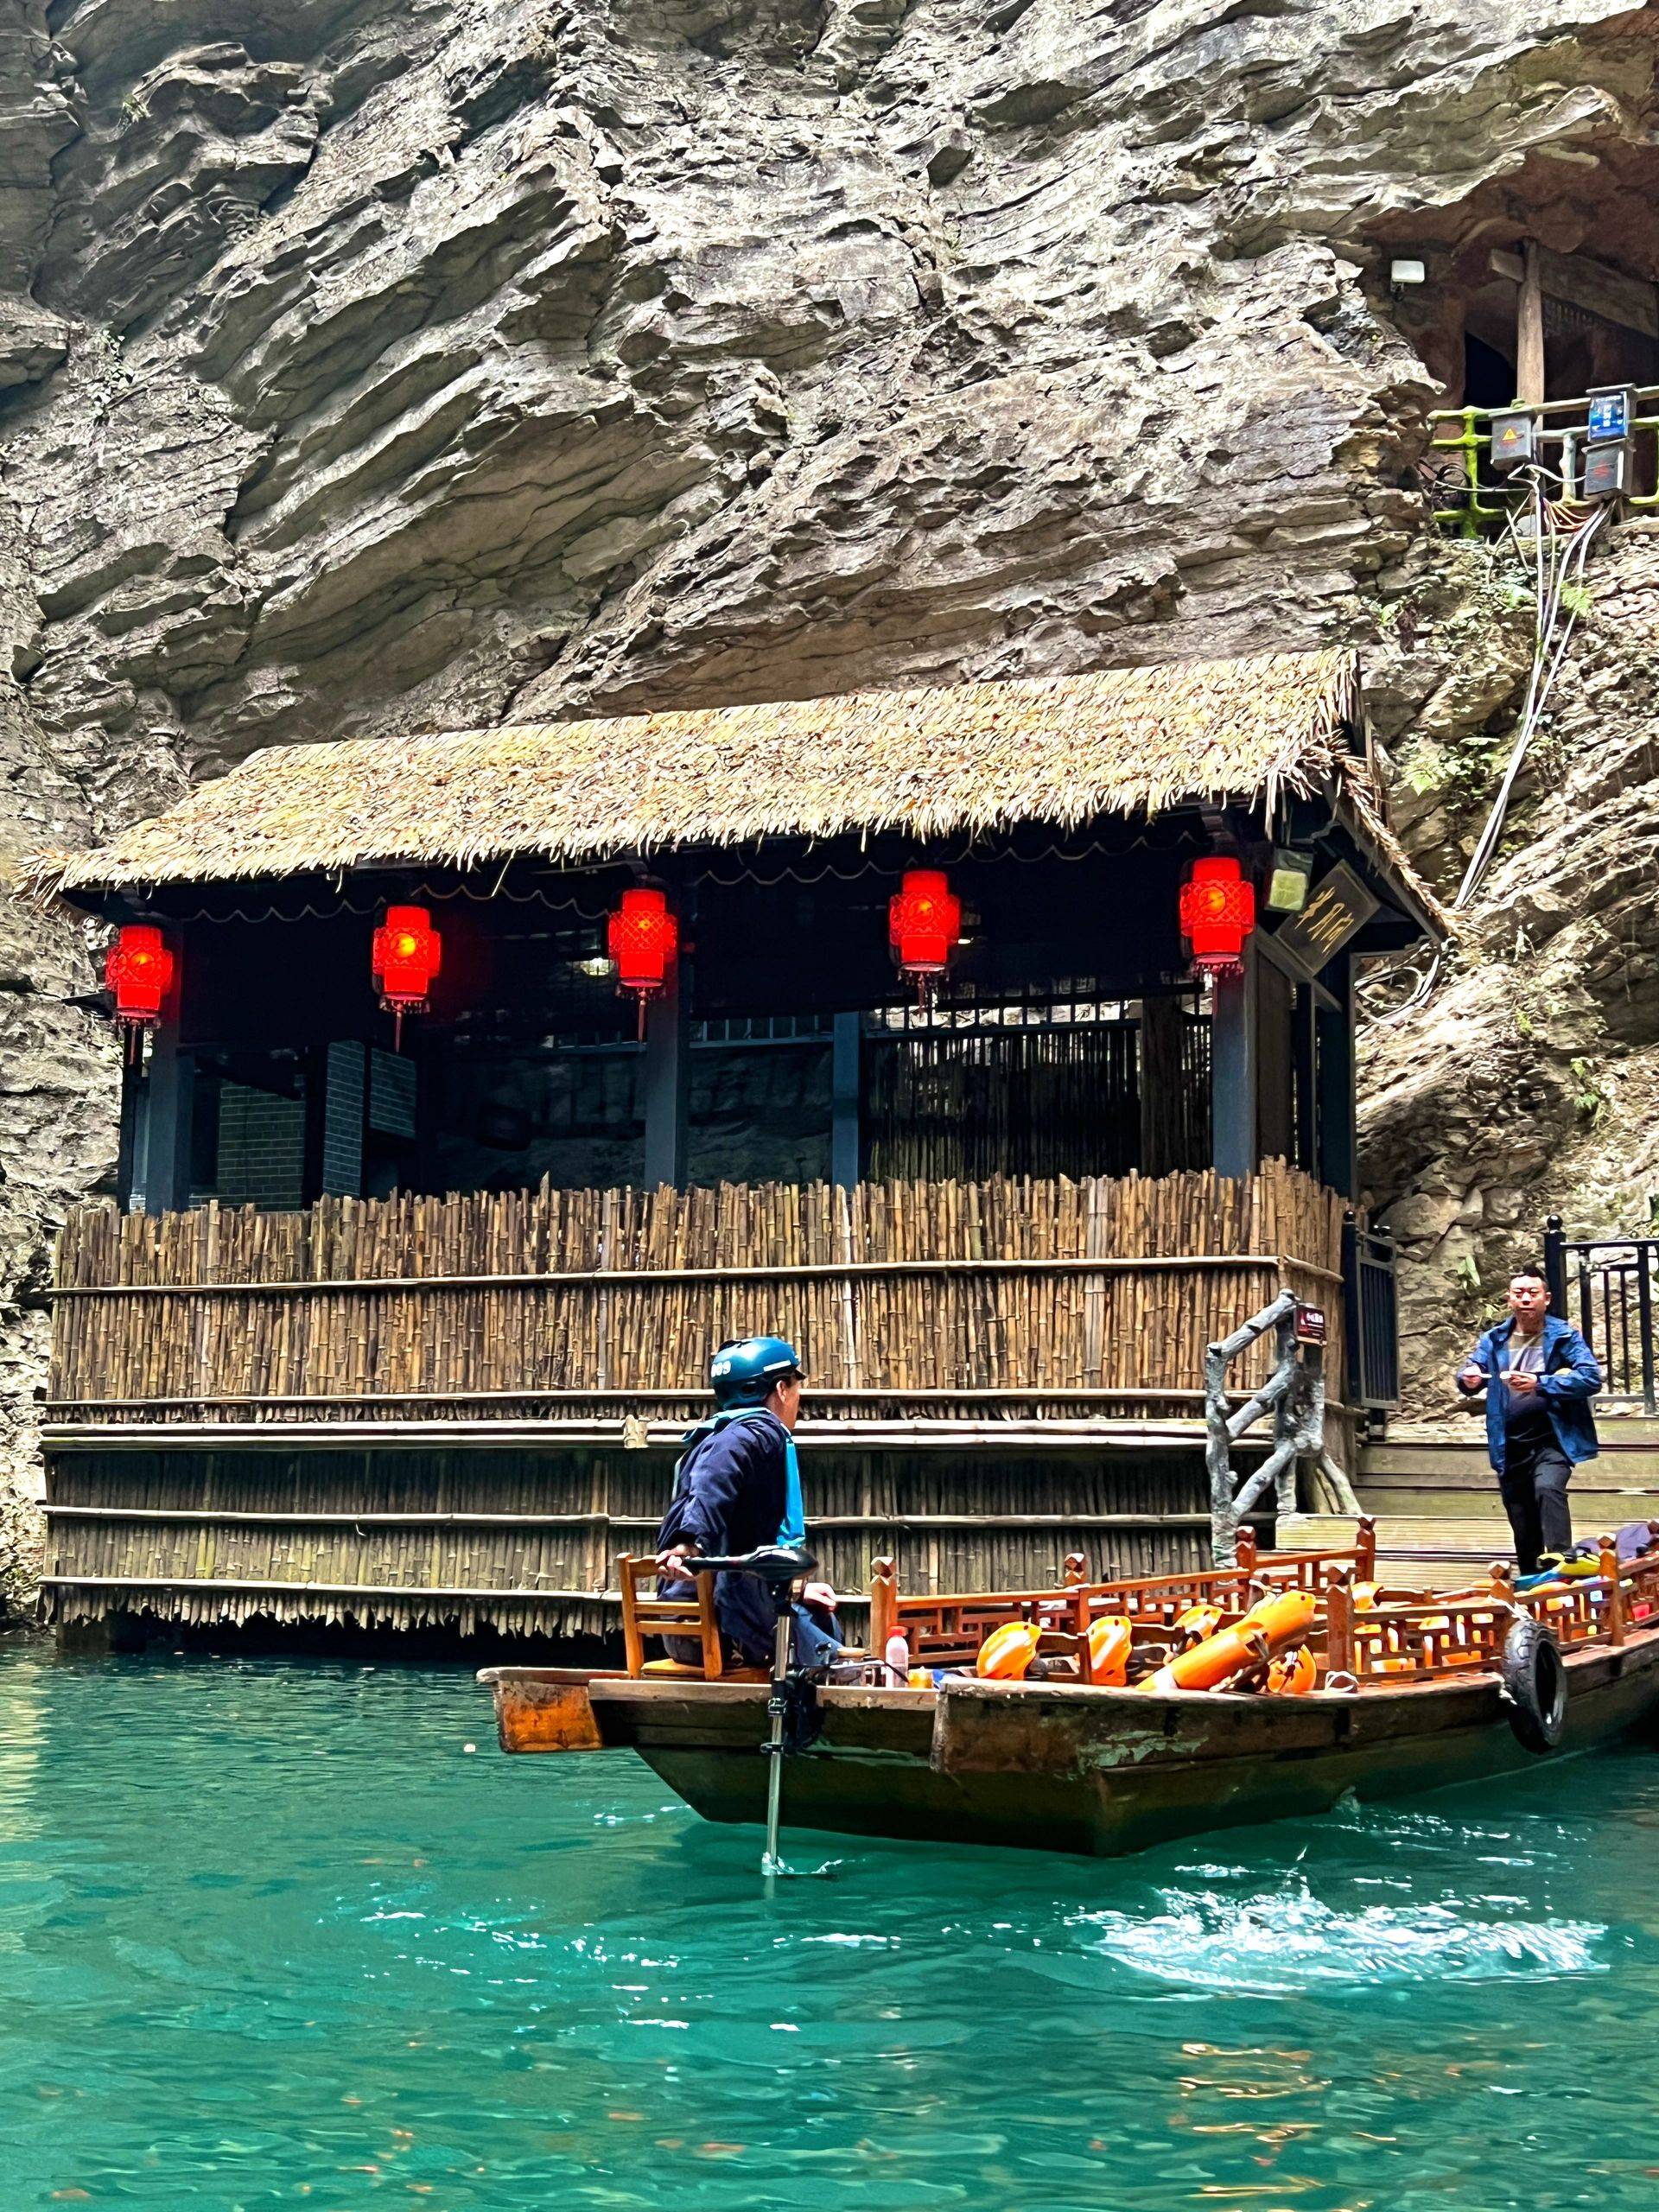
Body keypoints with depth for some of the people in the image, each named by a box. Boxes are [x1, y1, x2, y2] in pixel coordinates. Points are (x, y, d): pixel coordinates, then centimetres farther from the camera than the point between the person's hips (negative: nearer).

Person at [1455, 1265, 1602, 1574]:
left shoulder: (1564, 1336, -3)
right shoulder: (1494, 1340, 7)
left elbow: (1591, 1377, -15)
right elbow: (1470, 1373, 3)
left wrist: (1540, 1384, -26)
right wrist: (1468, 1379, -22)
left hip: (1551, 1441, -4)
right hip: (1510, 1447, 4)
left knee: (1548, 1488, -32)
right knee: (1524, 1532, 12)